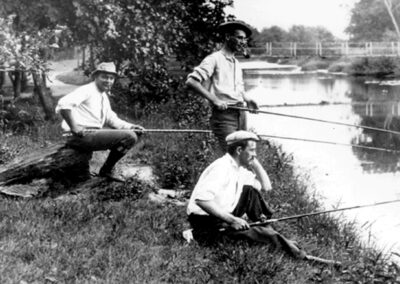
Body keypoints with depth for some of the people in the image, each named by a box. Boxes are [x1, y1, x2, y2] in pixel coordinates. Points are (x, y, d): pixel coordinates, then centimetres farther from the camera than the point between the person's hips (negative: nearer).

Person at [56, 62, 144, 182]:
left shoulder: (104, 97, 20)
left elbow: (111, 119, 23)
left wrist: (130, 126, 7)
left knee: (131, 134, 17)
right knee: (129, 137, -18)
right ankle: (107, 170, -3)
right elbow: (63, 104, -25)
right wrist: (74, 128, -23)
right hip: (83, 135, -10)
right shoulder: (87, 90, -10)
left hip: (93, 133, 10)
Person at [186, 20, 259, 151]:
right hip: (223, 115, -8)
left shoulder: (236, 63, 19)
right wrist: (214, 100, -20)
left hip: (240, 114, 8)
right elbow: (191, 82, -15)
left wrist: (247, 99, 10)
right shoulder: (214, 59, -6)